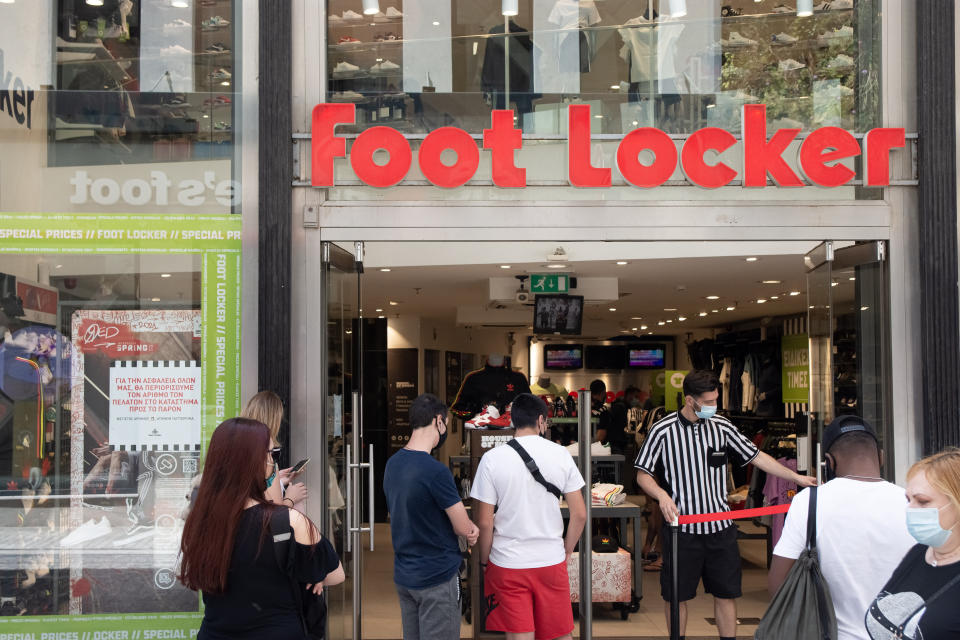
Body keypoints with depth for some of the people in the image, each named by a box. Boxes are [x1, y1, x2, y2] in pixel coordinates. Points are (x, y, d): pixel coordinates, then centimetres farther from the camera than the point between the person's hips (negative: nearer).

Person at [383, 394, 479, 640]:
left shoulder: (392, 464, 3)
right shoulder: (435, 471, -22)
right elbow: (464, 528, -15)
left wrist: (466, 527, 1)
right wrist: (470, 529, 8)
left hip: (403, 574, 8)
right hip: (437, 578, -8)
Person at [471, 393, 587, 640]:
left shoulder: (492, 458, -8)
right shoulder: (561, 455, -3)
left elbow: (484, 522, -9)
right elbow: (580, 514, -1)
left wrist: (484, 561, 6)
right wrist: (566, 552, 13)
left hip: (507, 566, -1)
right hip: (552, 562, 2)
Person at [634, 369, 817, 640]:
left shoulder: (722, 426, 4)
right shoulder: (663, 430, -6)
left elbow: (756, 456, 11)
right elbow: (643, 475, -2)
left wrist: (797, 477, 6)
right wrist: (662, 495, -21)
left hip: (720, 526, 3)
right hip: (681, 526, -3)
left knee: (727, 593, 7)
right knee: (676, 595, 5)